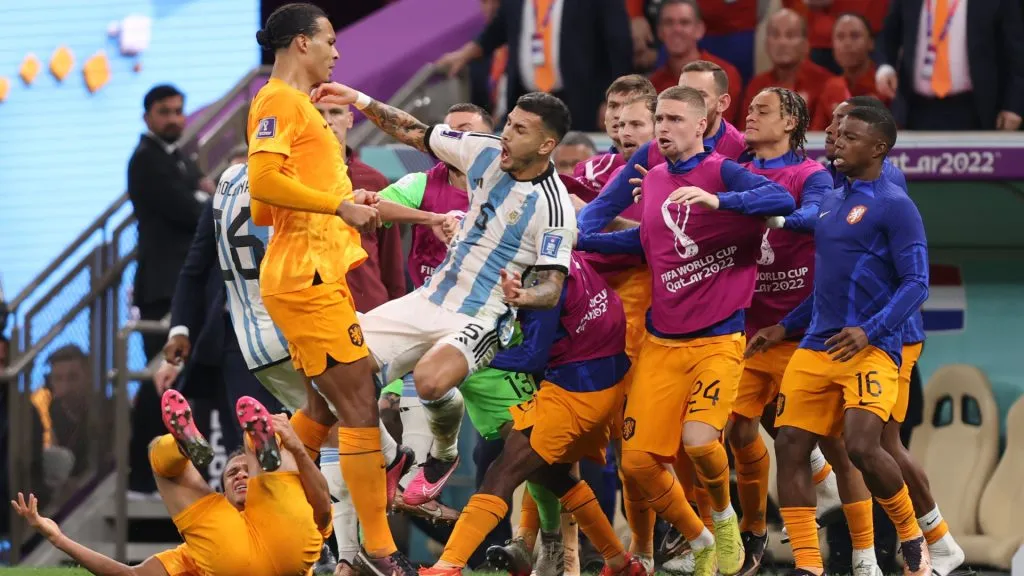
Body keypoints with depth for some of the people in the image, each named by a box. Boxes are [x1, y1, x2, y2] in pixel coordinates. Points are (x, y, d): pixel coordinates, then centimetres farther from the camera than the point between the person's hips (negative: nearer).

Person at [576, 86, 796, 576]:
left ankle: (724, 516, 7)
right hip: (661, 342, 6)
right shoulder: (653, 179, 10)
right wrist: (580, 240, 24)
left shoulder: (721, 173, -9)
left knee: (698, 440, -26)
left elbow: (782, 199, -26)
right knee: (637, 461, -3)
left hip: (717, 340, -6)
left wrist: (717, 200, -38)